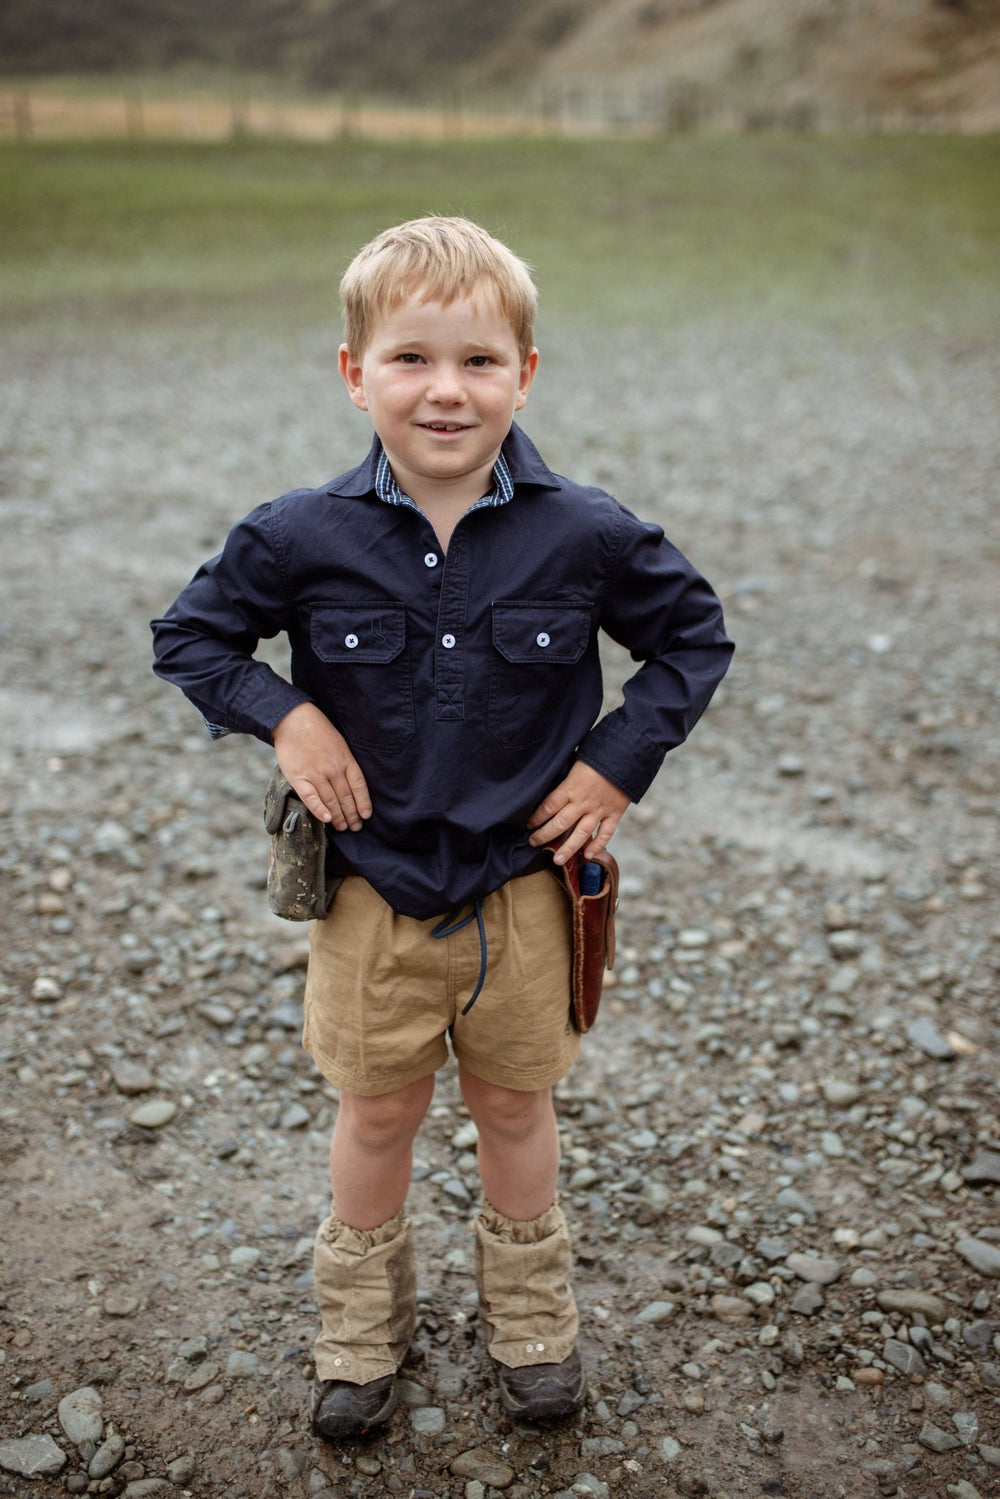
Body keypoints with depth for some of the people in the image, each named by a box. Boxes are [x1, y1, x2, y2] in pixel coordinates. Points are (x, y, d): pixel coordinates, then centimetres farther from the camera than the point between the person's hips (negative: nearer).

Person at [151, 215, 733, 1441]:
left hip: (524, 880, 0)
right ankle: (364, 1323, 42)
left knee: (514, 1106, 18)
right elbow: (189, 634, 1)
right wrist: (282, 718, -14)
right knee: (377, 1112, 16)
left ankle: (529, 1315, 44)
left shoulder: (586, 536, -12)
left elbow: (694, 636, 2)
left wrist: (621, 760, -7)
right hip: (371, 885, 0)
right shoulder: (301, 537, -12)